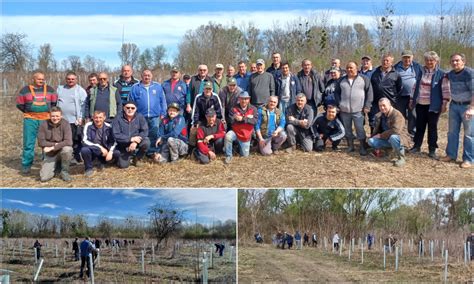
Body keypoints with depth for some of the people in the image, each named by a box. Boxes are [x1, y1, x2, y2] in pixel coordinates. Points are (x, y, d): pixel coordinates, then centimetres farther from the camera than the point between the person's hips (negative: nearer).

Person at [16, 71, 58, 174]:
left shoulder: (49, 89, 5)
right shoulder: (25, 90, 1)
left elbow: (54, 102, 14)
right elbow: (20, 104, 8)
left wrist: (48, 111, 7)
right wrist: (29, 112, 7)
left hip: (46, 119, 1)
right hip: (30, 120, -1)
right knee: (28, 143, -2)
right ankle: (26, 165, 6)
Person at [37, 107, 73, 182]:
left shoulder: (65, 124, -13)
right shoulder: (44, 125, -8)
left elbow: (68, 142, -22)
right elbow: (41, 142, -8)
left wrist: (53, 147, -24)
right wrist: (54, 144, -16)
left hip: (62, 151, -1)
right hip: (50, 155, 1)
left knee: (67, 149, -37)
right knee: (44, 178, -14)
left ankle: (65, 172, -11)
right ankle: (55, 166, 21)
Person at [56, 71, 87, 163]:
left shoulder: (80, 90, 1)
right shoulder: (60, 89, 15)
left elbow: (83, 105, -4)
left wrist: (80, 118, -11)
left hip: (75, 121, -4)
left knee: (76, 141, 1)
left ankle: (76, 157, 10)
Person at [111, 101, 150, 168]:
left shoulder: (140, 117, -7)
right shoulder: (118, 119, -10)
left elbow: (145, 131, -14)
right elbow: (116, 135, -17)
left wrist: (135, 142, -28)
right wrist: (131, 139, -26)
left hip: (137, 143, 1)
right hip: (124, 146, -1)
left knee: (146, 142, -30)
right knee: (122, 165, -15)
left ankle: (137, 158, 0)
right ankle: (128, 156, 24)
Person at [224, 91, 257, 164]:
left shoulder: (253, 109, -4)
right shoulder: (234, 109, -6)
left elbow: (254, 121, -17)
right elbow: (231, 121, -17)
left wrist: (243, 119, -28)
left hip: (246, 136, 1)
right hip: (235, 132, -1)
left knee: (245, 155, 7)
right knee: (228, 136, -36)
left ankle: (240, 146, 43)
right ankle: (228, 156, -15)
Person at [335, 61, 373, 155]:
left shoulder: (364, 79, 2)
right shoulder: (342, 80, 11)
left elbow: (369, 93, 0)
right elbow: (336, 92, 17)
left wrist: (367, 106, -6)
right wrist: (339, 103, 5)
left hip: (358, 110, -3)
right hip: (344, 110, 3)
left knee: (360, 130, -2)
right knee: (347, 129, 10)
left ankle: (362, 148, 6)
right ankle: (350, 146, 22)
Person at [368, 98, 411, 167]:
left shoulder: (397, 115, -21)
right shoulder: (379, 116, 4)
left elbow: (395, 130, -32)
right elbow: (377, 129, 16)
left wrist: (381, 135, -24)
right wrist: (374, 136, -3)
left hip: (399, 137, -6)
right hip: (386, 139, 6)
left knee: (393, 137, -41)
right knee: (371, 141, -18)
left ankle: (401, 158, -20)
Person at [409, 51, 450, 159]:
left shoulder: (441, 74, -4)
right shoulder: (420, 72, 9)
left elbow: (446, 89, -6)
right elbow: (415, 87, 14)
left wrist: (445, 102, -14)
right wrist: (412, 100, 14)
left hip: (433, 105, -3)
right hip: (420, 104, 4)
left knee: (432, 127, 3)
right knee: (420, 126, 10)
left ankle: (432, 150, 10)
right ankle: (417, 146, 23)